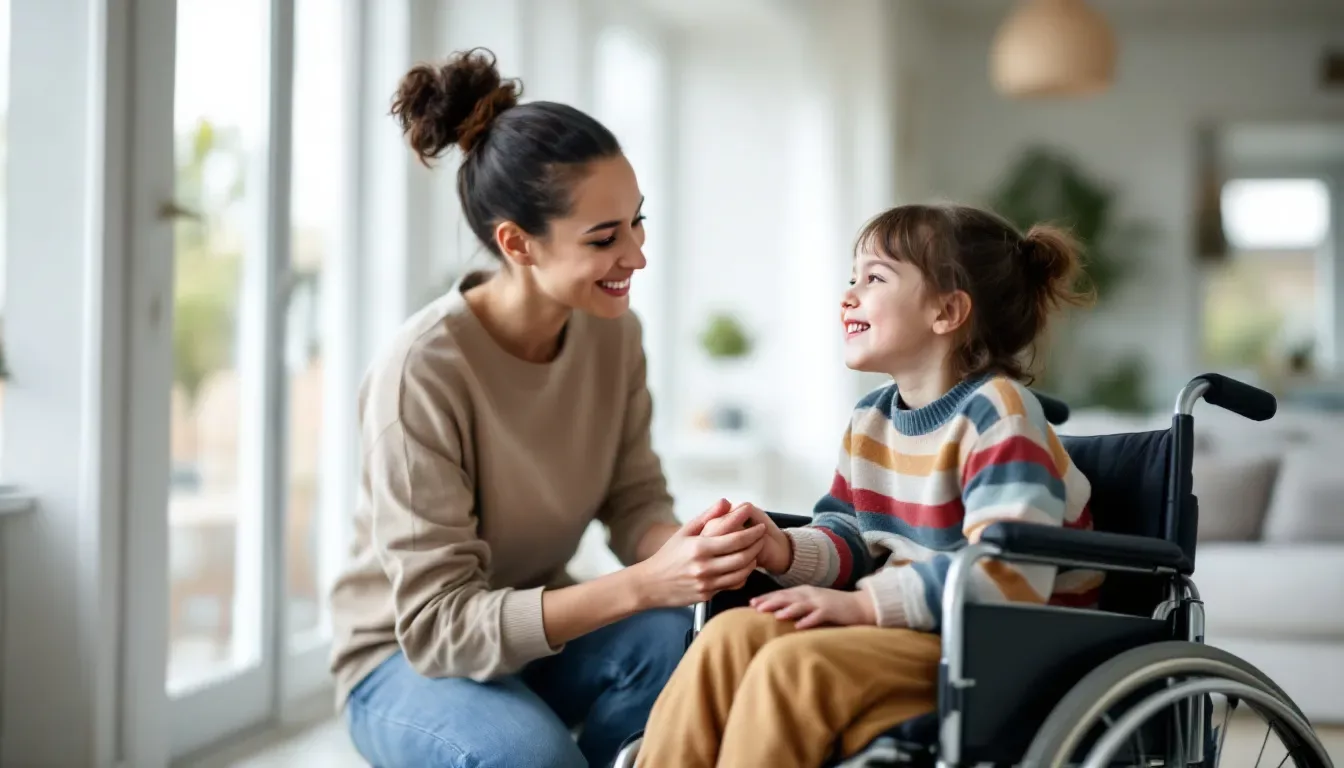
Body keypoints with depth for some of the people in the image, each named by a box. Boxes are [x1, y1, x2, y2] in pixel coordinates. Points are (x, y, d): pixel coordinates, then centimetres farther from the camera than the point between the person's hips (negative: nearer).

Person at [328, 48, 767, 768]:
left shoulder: (613, 334, -8)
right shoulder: (422, 371, -27)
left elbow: (636, 504, -3)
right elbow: (439, 622, -27)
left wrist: (688, 549, -29)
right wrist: (644, 584, -37)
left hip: (535, 625, 5)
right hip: (407, 660, -5)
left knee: (667, 635, -27)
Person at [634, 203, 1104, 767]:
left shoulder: (997, 414, -15)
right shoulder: (871, 419, 13)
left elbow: (1011, 573, -25)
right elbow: (849, 537, 18)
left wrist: (863, 603, -26)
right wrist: (787, 552, -6)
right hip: (916, 630, 8)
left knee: (793, 665, -28)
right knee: (732, 636, -13)